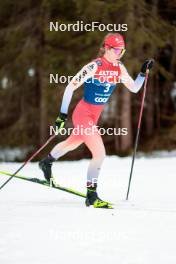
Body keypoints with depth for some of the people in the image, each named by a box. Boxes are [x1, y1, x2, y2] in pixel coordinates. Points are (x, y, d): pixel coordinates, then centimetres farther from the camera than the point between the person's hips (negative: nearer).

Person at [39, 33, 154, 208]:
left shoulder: (119, 68, 0)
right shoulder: (94, 67, -21)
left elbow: (134, 88, 8)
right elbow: (70, 87, -17)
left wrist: (143, 72, -8)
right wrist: (63, 114, -19)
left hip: (95, 115, 8)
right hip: (83, 115, -8)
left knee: (73, 143, 29)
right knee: (100, 154, -16)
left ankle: (47, 162, 55)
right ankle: (91, 197, -6)